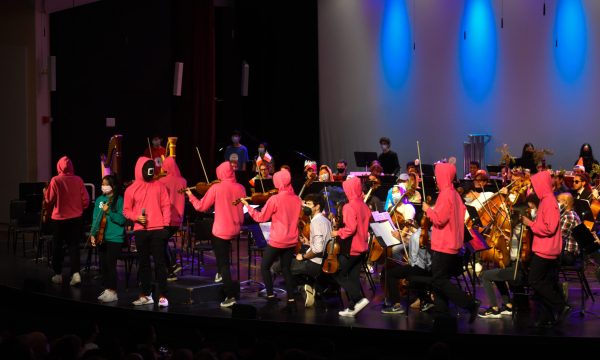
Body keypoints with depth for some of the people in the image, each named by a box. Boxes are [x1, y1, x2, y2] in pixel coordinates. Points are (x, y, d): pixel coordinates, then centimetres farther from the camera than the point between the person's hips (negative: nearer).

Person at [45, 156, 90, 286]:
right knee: (74, 246, 4)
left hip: (60, 218, -1)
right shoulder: (78, 180, -5)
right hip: (76, 218, 2)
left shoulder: (55, 180, -11)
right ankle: (75, 273, -10)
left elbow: (50, 200, -7)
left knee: (57, 246, 13)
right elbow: (86, 200, -2)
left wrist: (45, 192, 13)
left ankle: (58, 274, 18)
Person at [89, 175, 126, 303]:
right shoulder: (99, 200, 10)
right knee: (103, 264, 10)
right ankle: (107, 289, 21)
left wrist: (108, 212, -20)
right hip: (102, 238, 6)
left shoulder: (119, 200, -7)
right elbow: (95, 218, 12)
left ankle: (113, 292, 1)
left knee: (110, 264, -7)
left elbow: (121, 219, -12)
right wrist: (93, 234, 4)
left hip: (115, 238, -6)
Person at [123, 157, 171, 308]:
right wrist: (136, 217, -11)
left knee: (159, 263, -4)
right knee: (144, 263, 9)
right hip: (140, 230, 2)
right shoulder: (131, 189, 6)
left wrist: (165, 225, -6)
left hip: (157, 230, -2)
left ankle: (162, 296, -4)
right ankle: (146, 295, 17)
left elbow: (166, 206, 3)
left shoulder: (159, 186, 5)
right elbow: (126, 210, 9)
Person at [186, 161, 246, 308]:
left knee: (223, 263, 0)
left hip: (221, 231, -5)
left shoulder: (216, 188, -12)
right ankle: (221, 274, 36)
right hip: (235, 230, 5)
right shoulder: (240, 188, 0)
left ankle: (230, 296, -4)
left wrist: (191, 196, 10)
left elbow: (201, 207, -4)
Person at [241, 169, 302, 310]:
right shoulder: (297, 199, 0)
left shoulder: (275, 199, -16)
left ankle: (270, 295, 8)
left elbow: (261, 217, -9)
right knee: (286, 268, 13)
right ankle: (291, 300, 7)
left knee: (265, 266, 12)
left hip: (277, 240, -5)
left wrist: (248, 206, 1)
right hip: (291, 241, 5)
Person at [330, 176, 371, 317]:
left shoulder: (349, 207, -18)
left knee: (338, 274, 3)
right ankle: (352, 308, 12)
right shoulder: (364, 206, 6)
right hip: (362, 247, 8)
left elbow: (350, 228, -26)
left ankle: (359, 299, -7)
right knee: (353, 277, 12)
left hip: (351, 248, -8)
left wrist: (337, 233, -12)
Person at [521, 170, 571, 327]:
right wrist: (531, 222, 9)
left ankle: (561, 307, -6)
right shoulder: (546, 200, 15)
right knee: (546, 283, 10)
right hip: (546, 249, 10)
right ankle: (547, 317, 13)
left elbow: (549, 228, -22)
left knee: (535, 280, -9)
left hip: (545, 250, -10)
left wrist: (530, 223, -14)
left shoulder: (549, 201, -16)